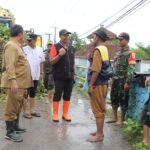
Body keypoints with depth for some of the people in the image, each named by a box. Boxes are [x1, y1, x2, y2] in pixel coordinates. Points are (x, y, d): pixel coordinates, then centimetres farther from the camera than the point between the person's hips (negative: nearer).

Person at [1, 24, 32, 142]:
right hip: (15, 83, -10)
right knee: (12, 108, -5)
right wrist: (13, 81, -28)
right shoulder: (11, 46, -13)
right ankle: (10, 132, 2)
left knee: (18, 107, 18)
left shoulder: (17, 46, 19)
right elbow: (10, 66, -22)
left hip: (20, 83, 10)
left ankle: (15, 127, 30)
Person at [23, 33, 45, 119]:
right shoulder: (24, 49, -7)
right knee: (25, 94, 3)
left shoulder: (40, 50, 5)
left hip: (36, 76, 4)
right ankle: (25, 112, 10)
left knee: (33, 94, 14)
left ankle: (32, 111, 24)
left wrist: (41, 73, 12)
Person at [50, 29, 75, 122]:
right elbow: (51, 61, -9)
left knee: (67, 96, 8)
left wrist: (73, 73, 15)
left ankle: (65, 114, 18)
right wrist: (60, 55, -24)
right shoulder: (56, 47, -4)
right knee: (57, 95, 1)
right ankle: (55, 114, 9)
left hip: (69, 76, 5)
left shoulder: (72, 48, 13)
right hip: (59, 76, -5)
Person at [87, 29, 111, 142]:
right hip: (103, 83, 10)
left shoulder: (98, 50, -15)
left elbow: (96, 70, -22)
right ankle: (99, 131, 26)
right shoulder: (105, 50, 14)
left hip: (98, 84, -10)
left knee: (98, 109, -2)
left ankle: (99, 135, 5)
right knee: (101, 109, 16)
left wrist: (91, 85, -19)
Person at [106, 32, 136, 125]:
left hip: (123, 80, -8)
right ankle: (114, 117, 25)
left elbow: (131, 69, -18)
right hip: (116, 79, 9)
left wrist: (128, 82, -22)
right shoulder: (118, 53, 16)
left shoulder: (130, 53, -11)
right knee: (114, 98, 13)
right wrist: (112, 78, 17)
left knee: (123, 100, 1)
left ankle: (121, 119, 12)